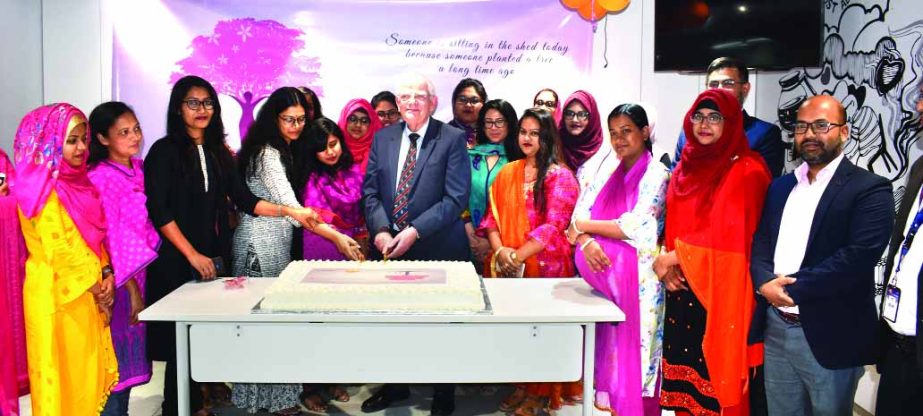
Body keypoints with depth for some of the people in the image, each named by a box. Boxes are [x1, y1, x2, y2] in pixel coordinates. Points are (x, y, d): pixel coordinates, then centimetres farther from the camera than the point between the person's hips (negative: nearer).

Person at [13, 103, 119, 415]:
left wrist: (106, 275, -3)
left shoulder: (74, 181, 10)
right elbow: (62, 251, -20)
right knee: (65, 374, 3)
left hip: (84, 293, 8)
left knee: (86, 371, 14)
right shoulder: (44, 188, -16)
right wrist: (98, 289, -10)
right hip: (56, 294, -8)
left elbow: (95, 236, 12)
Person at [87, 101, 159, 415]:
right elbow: (110, 237, -16)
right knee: (117, 352, 1)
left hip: (141, 271, 7)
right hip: (117, 279, -7)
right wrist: (132, 289, -17)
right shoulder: (100, 177, -14)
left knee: (131, 353, 15)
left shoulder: (140, 168, 8)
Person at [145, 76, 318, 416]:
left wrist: (289, 211, -4)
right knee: (180, 337, -1)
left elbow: (244, 200, 8)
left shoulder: (219, 152, 12)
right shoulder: (165, 151, -4)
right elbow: (159, 212, -10)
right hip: (177, 261, -5)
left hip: (214, 257, 5)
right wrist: (192, 255, -14)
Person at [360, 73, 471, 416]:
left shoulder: (452, 139, -6)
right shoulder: (382, 138, 9)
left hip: (437, 249, -4)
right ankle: (395, 387, 35)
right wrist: (381, 230, -11)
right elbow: (371, 191, 6)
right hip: (389, 247, 4)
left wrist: (415, 231, -19)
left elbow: (456, 198, -13)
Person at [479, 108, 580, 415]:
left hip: (543, 265, -4)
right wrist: (500, 251, -12)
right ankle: (520, 384, 25)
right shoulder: (506, 173, 10)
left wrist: (519, 256, -18)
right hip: (506, 266, 5)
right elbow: (492, 217, 6)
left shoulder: (559, 176, -6)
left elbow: (554, 225, -14)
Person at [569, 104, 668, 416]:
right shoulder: (613, 173, 13)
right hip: (605, 272, 6)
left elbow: (634, 226, -17)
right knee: (609, 342, 10)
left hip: (636, 275, -6)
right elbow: (582, 218, 7)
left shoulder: (656, 174, -7)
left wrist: (582, 226, -9)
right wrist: (586, 241, -15)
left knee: (630, 346, 1)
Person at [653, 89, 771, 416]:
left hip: (721, 289, -6)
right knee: (684, 365, 11)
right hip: (682, 286, 6)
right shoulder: (686, 166, 12)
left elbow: (730, 233, -17)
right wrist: (667, 264, -3)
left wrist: (674, 256, -14)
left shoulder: (746, 170, -9)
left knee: (715, 373, 0)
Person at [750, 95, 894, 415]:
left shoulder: (870, 189, -8)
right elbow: (760, 243, 8)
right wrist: (766, 282, -13)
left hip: (830, 336, -5)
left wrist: (792, 287, -18)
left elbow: (859, 256, -20)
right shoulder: (780, 187, 13)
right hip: (776, 329, 6)